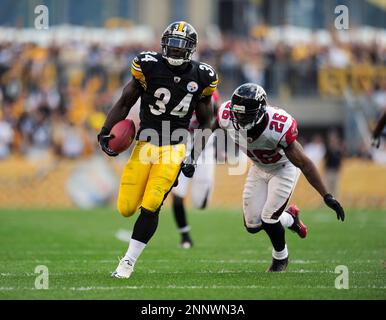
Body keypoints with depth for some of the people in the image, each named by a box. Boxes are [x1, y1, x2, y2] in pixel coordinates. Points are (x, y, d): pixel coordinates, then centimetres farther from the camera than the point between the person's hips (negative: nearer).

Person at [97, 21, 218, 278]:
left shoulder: (201, 77, -2)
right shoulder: (149, 67, -7)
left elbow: (205, 122, 10)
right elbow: (125, 103, 4)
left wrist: (195, 158, 1)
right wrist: (105, 132, -8)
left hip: (174, 149, -1)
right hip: (146, 143, 1)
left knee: (151, 206, -14)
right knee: (127, 208, -5)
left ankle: (129, 262, 1)